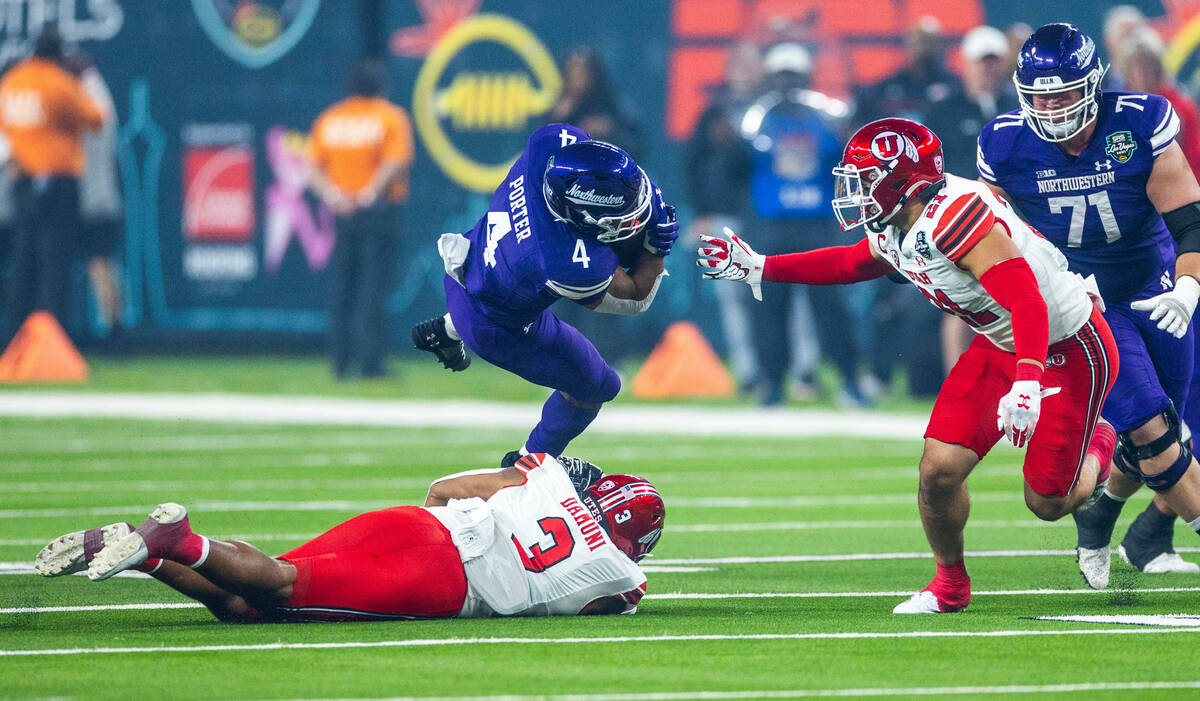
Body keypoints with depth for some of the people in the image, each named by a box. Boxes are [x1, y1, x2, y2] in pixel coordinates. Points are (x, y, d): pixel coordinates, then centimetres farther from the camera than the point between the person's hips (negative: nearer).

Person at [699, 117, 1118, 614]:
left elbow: (1027, 301, -39)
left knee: (1047, 502, 2)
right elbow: (850, 264, 20)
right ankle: (950, 583, 20)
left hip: (1068, 348, -8)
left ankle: (1095, 448, 35)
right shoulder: (896, 230, -3)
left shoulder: (957, 216, -33)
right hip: (1000, 345, 8)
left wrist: (1025, 385, -50)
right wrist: (758, 268, 17)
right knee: (939, 470, -4)